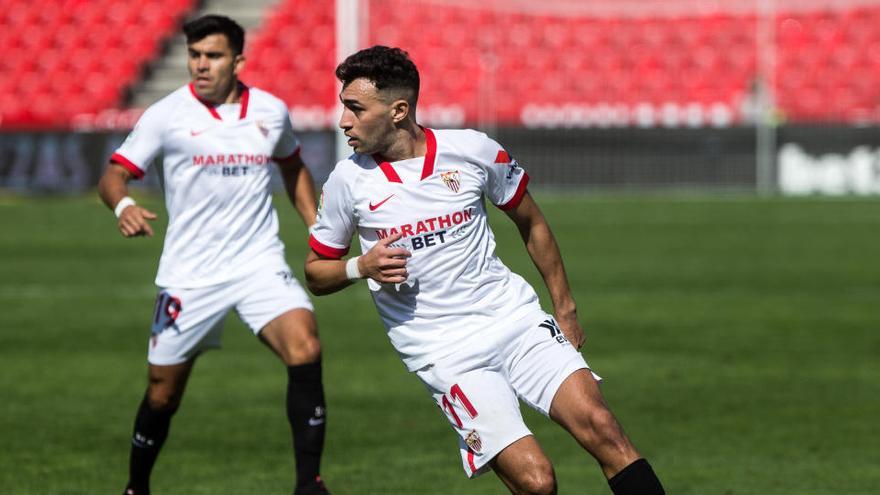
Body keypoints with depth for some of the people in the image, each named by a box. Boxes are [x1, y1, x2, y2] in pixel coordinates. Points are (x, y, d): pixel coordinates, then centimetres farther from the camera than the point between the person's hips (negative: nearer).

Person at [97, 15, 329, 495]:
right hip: (189, 273, -1)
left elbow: (293, 168, 24)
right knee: (163, 392, 5)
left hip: (260, 263, 1)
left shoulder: (271, 110, 5)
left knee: (305, 350, -23)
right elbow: (114, 174, -6)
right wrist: (123, 205, -29)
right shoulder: (167, 115, -5)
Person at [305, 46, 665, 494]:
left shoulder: (472, 150, -1)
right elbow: (315, 273, 9)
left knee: (598, 425, -20)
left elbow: (531, 223, 15)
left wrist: (564, 306, 14)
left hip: (515, 318, 2)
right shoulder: (349, 179, -2)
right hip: (444, 353, -2)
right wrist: (361, 266, -12)